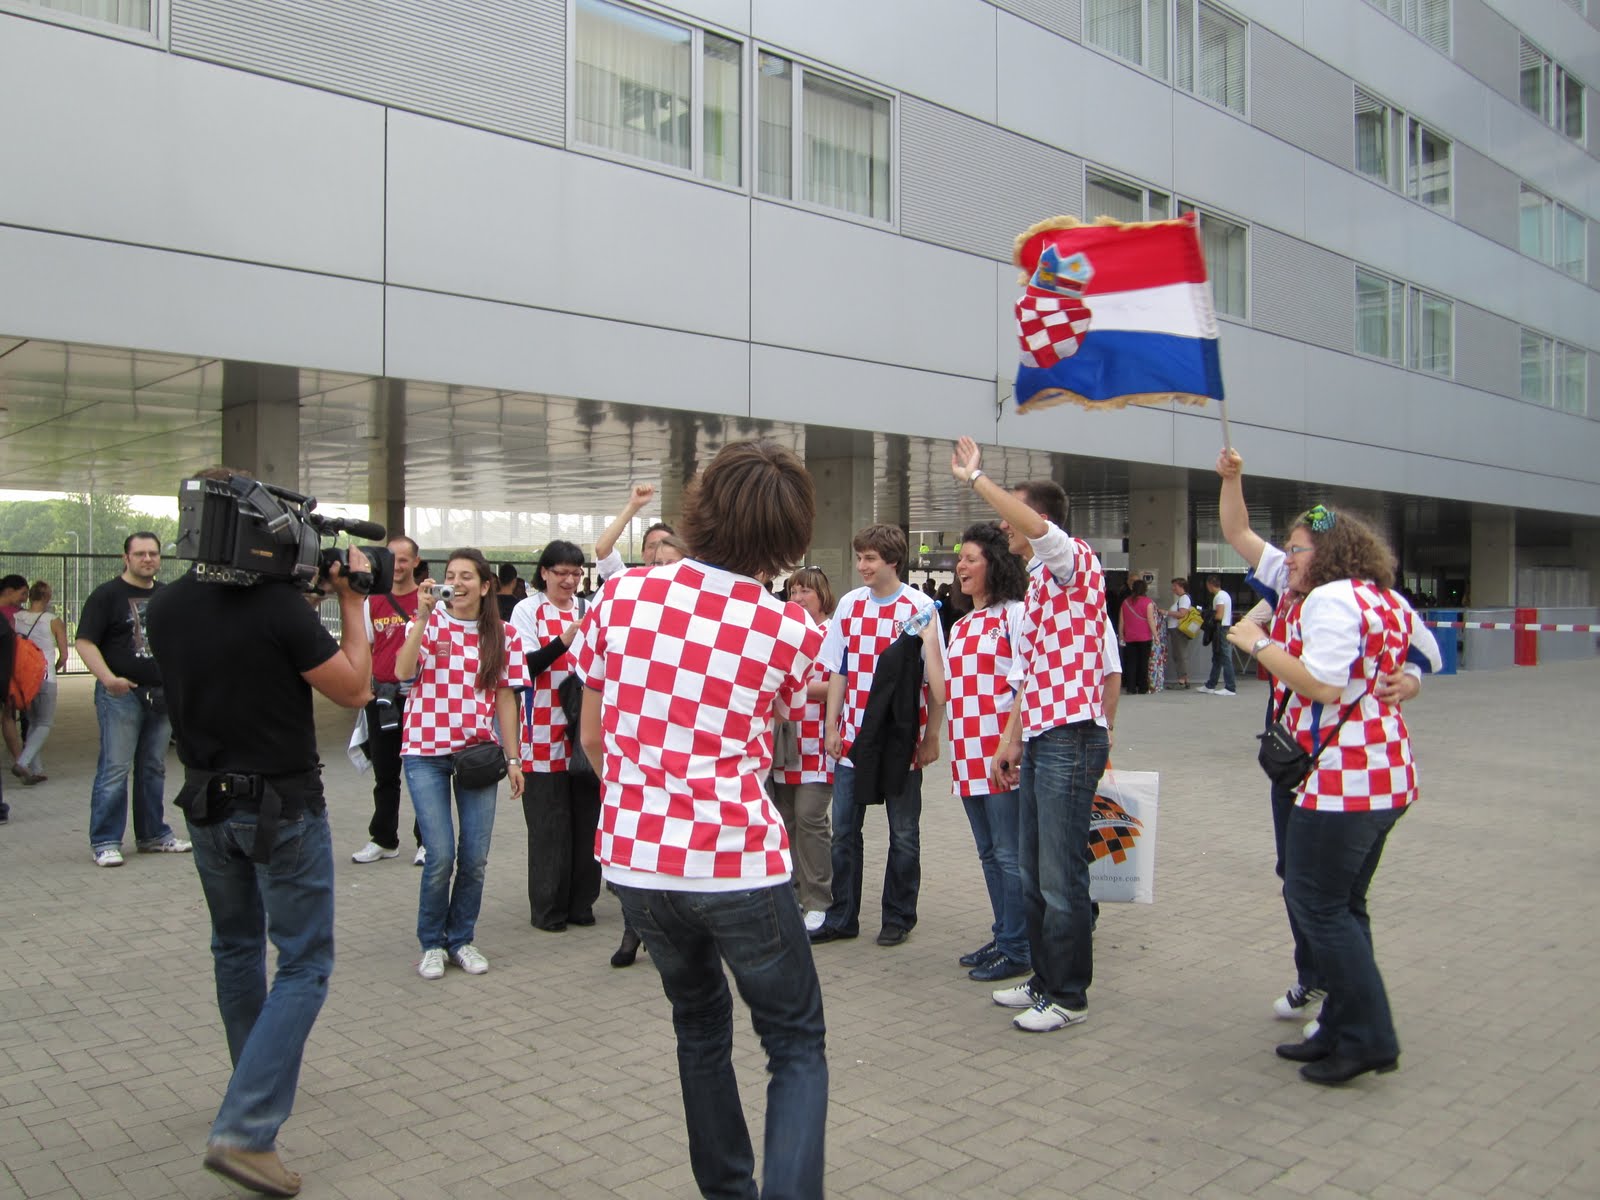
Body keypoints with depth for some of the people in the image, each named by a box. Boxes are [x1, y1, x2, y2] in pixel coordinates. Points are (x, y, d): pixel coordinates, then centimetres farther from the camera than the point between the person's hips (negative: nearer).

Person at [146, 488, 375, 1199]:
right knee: (304, 964, 2)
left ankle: (256, 1086, 42)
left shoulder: (163, 608, -3)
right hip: (283, 807, -6)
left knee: (236, 947, 24)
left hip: (206, 802, 7)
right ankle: (244, 1131, -6)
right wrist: (351, 600, -5)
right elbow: (355, 690, -13)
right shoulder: (277, 605, -22)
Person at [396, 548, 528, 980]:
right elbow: (403, 671, -17)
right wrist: (423, 616, -20)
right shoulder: (428, 622, 0)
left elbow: (504, 698, 7)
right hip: (426, 752, -2)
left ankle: (461, 939, 23)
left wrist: (513, 758, 5)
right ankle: (432, 943, 15)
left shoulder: (503, 636, 5)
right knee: (441, 855, -6)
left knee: (475, 857, 3)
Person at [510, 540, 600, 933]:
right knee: (549, 823, 0)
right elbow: (525, 666, -10)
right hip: (544, 735, -4)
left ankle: (581, 902, 18)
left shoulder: (587, 609, 13)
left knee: (586, 817, 7)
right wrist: (563, 642, -23)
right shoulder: (528, 610, 1)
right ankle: (548, 908, 11)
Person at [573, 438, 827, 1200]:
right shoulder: (793, 631, -8)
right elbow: (762, 749, 4)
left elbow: (594, 737, 6)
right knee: (796, 1047, 12)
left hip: (634, 858, 4)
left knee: (699, 1023, 26)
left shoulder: (621, 596, -3)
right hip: (736, 865, -3)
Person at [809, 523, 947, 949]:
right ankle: (841, 918, 19)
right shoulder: (849, 604, 5)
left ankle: (898, 917, 22)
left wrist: (931, 738, -8)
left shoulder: (920, 607, -7)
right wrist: (832, 727, 6)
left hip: (902, 739, -4)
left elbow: (935, 679, -6)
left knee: (903, 834, 8)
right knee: (843, 830, 7)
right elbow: (839, 672, 10)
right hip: (853, 737, 4)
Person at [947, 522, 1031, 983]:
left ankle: (1017, 949, 8)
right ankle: (1002, 938, 25)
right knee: (989, 854, 15)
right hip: (968, 757, 8)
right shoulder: (960, 626, 18)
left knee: (1009, 854, -2)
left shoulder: (1015, 615, -6)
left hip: (1002, 755, -8)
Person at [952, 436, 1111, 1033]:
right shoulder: (1036, 583, 19)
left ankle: (1068, 996, 11)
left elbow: (1036, 526, -32)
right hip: (1039, 739, 10)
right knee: (1034, 874, 16)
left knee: (1061, 877, -2)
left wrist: (973, 477, -23)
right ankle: (1045, 980, 28)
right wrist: (1011, 742, 18)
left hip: (1071, 739, -10)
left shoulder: (1076, 560, -9)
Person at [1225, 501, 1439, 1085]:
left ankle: (1367, 1037, 2)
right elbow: (1427, 656, 32)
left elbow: (1325, 684, -25)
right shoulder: (1388, 599, 16)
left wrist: (1260, 644, -16)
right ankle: (1342, 1030, 21)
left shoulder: (1331, 599, -14)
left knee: (1317, 903, -2)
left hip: (1343, 779, -10)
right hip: (1388, 774, 10)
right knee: (1343, 905, 15)